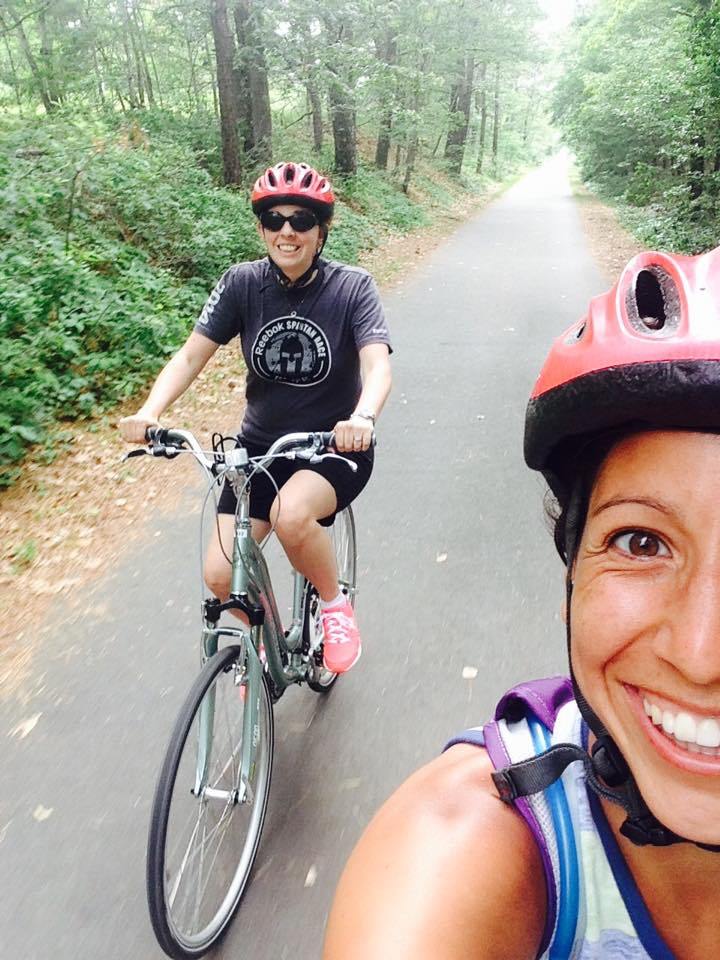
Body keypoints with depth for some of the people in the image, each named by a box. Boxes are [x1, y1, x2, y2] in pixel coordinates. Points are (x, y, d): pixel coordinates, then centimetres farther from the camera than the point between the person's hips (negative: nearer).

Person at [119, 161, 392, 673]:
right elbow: (191, 356, -9)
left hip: (335, 446, -3)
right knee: (221, 574, -8)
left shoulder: (352, 286, -12)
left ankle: (336, 605, -3)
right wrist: (148, 412, -27)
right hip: (261, 446, 3)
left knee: (291, 514, -35)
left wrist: (363, 417, -47)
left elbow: (377, 365, -25)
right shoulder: (243, 283, -6)